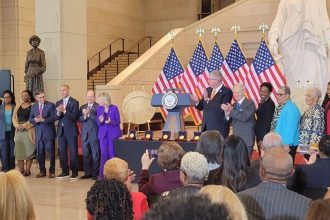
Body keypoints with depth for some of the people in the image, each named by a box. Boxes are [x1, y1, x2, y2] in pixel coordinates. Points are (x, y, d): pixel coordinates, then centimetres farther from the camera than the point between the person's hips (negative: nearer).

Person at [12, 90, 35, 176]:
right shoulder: (18, 106, 17)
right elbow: (14, 118, 12)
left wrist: (25, 125, -14)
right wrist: (17, 125, -6)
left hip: (29, 130, -5)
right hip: (19, 131, 5)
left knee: (29, 150, -5)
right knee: (18, 150, 0)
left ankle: (27, 170, -2)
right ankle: (21, 170, 5)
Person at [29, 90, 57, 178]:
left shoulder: (51, 105, -3)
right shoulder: (33, 107, 12)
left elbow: (54, 117, -12)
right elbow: (30, 119, 10)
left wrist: (43, 120, -19)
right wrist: (35, 120, -13)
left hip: (49, 133, -4)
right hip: (38, 133, 4)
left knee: (51, 152, 1)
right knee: (40, 153, 8)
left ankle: (52, 171, 10)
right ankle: (42, 171, 19)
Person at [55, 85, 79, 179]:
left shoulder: (74, 102, -4)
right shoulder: (58, 103, 12)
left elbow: (74, 116, -14)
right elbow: (56, 117, 5)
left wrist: (64, 111, -24)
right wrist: (58, 113, -16)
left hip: (71, 130, -5)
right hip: (61, 130, 5)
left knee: (73, 152, -1)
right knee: (62, 151, 9)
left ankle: (74, 172, 7)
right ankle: (65, 171, 17)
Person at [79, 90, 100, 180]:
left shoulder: (98, 107, -3)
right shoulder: (82, 107, 14)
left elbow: (98, 119, -14)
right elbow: (79, 119, 6)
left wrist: (89, 114, -19)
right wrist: (85, 116, -13)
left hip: (94, 134, -5)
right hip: (85, 134, 5)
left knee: (95, 154, 0)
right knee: (86, 154, 8)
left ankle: (96, 173, 6)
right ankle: (87, 173, 17)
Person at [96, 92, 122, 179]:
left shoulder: (114, 108, -6)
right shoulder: (99, 109, 5)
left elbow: (118, 121, -5)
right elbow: (98, 122, 7)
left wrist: (111, 122, -24)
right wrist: (100, 121, -16)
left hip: (113, 134, -3)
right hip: (103, 134, 3)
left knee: (112, 154, 0)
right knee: (104, 154, 2)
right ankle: (102, 174, 9)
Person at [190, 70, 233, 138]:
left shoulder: (227, 92, -9)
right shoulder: (208, 90, 12)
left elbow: (222, 108, -21)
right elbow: (201, 107, 14)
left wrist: (208, 100, -21)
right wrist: (197, 101, -7)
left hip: (219, 128, -6)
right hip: (206, 127, 6)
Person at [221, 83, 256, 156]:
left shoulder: (250, 103, -7)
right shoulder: (234, 105, 14)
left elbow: (244, 117, -21)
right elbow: (231, 122, 8)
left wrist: (231, 111, -17)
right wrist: (227, 114, -13)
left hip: (246, 139, -6)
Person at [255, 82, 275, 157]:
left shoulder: (270, 104, -13)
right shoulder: (262, 103, 14)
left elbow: (268, 122, -17)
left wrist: (262, 139, -18)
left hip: (265, 136, -8)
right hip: (260, 135, 8)